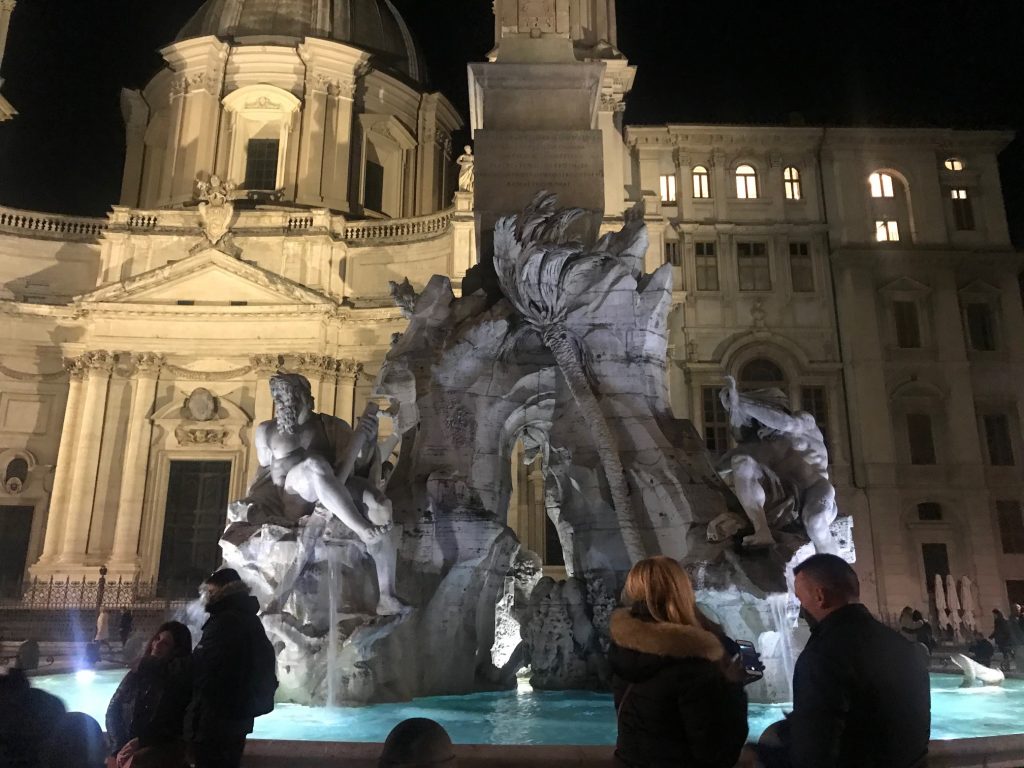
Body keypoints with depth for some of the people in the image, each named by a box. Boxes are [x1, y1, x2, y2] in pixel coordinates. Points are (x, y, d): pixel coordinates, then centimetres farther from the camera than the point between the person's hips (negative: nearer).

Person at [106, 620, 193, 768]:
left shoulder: (183, 680, -3)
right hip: (129, 748, 4)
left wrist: (141, 741, -14)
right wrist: (119, 747, -3)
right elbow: (113, 710, 9)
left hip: (165, 750, -4)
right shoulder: (139, 670, 9)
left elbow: (175, 726, -6)